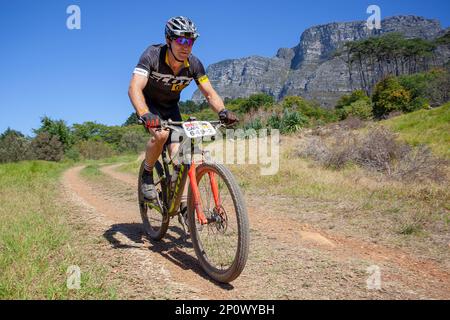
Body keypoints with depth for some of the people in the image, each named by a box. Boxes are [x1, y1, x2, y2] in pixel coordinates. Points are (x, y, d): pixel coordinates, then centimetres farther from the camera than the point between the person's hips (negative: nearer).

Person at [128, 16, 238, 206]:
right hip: (149, 104, -3)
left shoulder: (194, 64, -18)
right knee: (161, 134, -34)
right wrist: (145, 115, -59)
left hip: (170, 107, 4)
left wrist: (222, 111, -38)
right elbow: (135, 88, -41)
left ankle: (184, 202, 4)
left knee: (178, 154, -11)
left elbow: (209, 93, -17)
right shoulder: (152, 55, -29)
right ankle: (147, 174, -6)